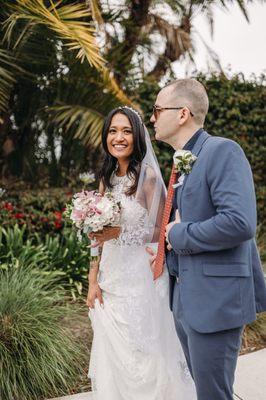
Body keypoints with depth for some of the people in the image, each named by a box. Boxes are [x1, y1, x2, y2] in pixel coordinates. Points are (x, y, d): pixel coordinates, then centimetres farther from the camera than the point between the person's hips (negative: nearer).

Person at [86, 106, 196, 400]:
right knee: (113, 355, 14)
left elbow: (160, 232, -10)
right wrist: (93, 281, 3)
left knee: (143, 357, 5)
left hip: (142, 276, -6)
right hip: (111, 279, 6)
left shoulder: (148, 175, -10)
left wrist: (121, 233, -22)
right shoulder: (107, 179, 9)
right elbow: (99, 236, 8)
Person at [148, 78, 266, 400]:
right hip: (185, 299, 9)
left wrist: (179, 235, -16)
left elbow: (240, 223, -27)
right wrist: (167, 246, 6)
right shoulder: (182, 163, 14)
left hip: (215, 298, -9)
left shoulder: (222, 151, -15)